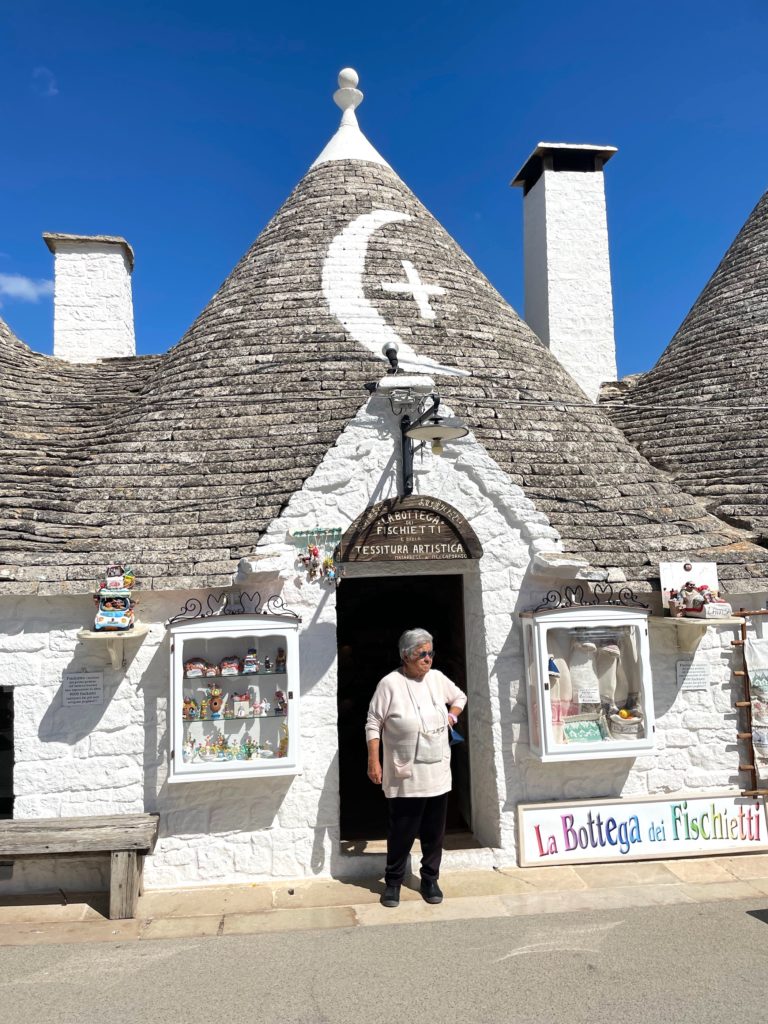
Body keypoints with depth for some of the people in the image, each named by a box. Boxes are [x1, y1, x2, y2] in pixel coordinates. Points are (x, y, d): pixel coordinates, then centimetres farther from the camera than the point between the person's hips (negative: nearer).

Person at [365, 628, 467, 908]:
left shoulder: (437, 678, 3)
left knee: (434, 831, 13)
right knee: (401, 832, 5)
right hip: (405, 777, -5)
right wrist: (373, 762, -13)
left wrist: (451, 717, 6)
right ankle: (393, 882, 24)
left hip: (438, 774, 5)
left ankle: (430, 880, 29)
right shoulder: (390, 683, -14)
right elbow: (373, 723, -10)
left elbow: (460, 697, 23)